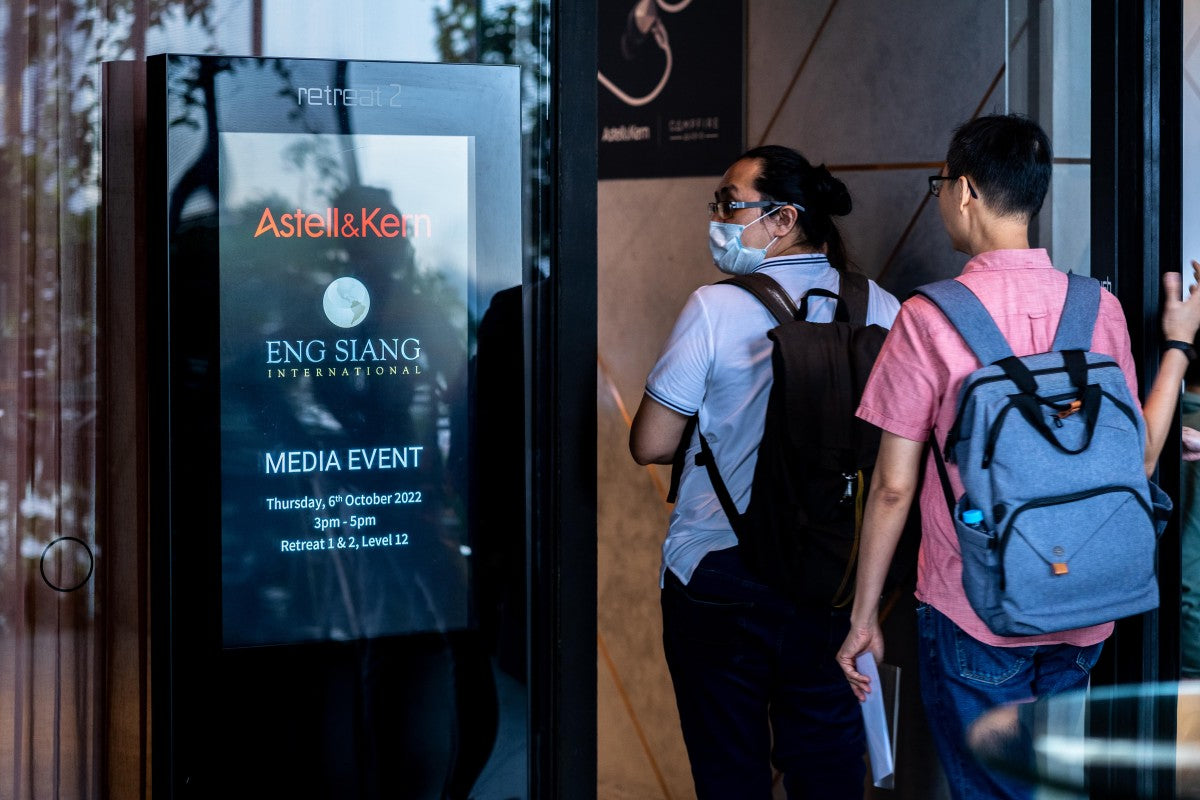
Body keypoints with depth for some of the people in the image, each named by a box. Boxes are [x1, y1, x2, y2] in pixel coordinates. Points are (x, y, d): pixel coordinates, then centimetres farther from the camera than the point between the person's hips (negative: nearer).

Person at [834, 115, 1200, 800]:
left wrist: (864, 616, 1)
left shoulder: (930, 316, -12)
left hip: (974, 616, -4)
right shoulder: (1100, 307, -1)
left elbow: (894, 486, -9)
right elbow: (1136, 463, 5)